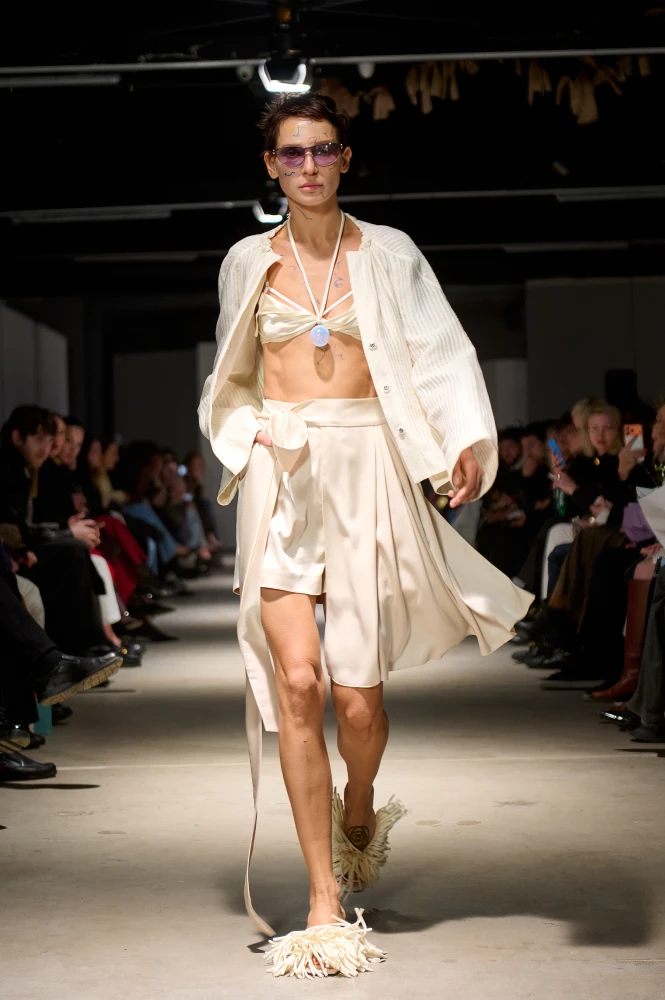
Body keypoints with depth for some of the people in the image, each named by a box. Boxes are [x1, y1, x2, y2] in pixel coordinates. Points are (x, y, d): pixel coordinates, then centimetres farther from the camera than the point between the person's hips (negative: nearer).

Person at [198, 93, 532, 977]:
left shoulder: (388, 255, 7)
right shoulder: (248, 263, 12)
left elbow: (442, 354, -1)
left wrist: (469, 441, -18)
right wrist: (249, 433, 2)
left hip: (366, 471, -1)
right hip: (280, 474, 1)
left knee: (357, 695, -4)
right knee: (298, 681, -12)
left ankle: (358, 811, 33)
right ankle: (325, 908, -6)